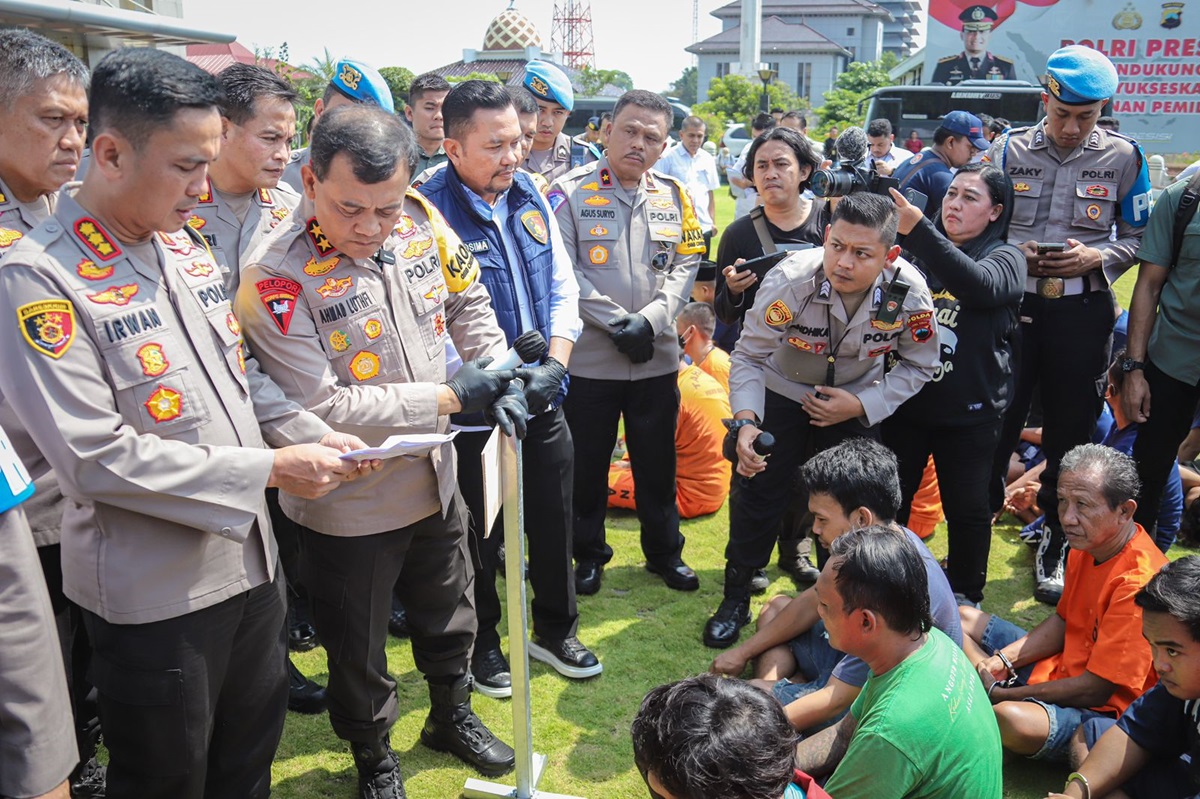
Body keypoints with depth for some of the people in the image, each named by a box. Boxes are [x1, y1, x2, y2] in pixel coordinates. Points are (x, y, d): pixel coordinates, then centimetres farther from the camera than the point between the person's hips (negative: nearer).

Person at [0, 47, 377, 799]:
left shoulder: (189, 248, 5)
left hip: (249, 557, 7)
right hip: (153, 591, -6)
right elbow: (95, 457, -23)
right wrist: (270, 469, -21)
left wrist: (316, 436, -3)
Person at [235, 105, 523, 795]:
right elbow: (322, 406, -28)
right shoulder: (277, 278, -27)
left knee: (450, 615, 26)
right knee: (359, 649, 17)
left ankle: (453, 716, 55)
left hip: (435, 476, 5)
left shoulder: (421, 221, -10)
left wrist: (499, 373, -7)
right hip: (349, 504, -5)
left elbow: (467, 301, 8)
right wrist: (451, 396, -24)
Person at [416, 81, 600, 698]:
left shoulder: (531, 197, 4)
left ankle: (556, 630, 40)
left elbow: (564, 289, 8)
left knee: (555, 519, 17)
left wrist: (554, 363, -6)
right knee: (480, 533, 13)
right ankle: (482, 642, 36)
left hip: (543, 398, 6)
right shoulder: (430, 212, -17)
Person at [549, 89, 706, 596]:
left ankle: (664, 551, 33)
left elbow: (685, 267, 3)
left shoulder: (673, 196, 7)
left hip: (658, 358, 3)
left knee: (658, 463, 16)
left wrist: (649, 320, -13)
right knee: (587, 465, 10)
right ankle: (588, 554, 30)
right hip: (589, 358, -3)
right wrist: (618, 324, -17)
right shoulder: (570, 192, -6)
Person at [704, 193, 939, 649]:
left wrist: (862, 405, -19)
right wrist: (746, 422, -35)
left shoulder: (910, 294, -25)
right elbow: (749, 357, -22)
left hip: (858, 403, 2)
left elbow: (918, 367, -7)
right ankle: (735, 599, 19)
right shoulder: (789, 280, -33)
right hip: (782, 394, -1)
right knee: (756, 496, -3)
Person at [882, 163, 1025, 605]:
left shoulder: (1005, 257, -3)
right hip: (904, 402, 2)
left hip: (969, 411, -2)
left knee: (968, 509, 11)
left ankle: (965, 596, 32)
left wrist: (917, 229, -37)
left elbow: (980, 286, -26)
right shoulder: (915, 252, 6)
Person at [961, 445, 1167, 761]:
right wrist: (1002, 661, -5)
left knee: (1012, 719, -38)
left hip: (1102, 710, -9)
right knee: (963, 618, 11)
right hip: (1060, 666, 9)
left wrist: (1003, 694, -18)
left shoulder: (1137, 584, -29)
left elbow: (1094, 689, -25)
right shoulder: (1090, 543, -2)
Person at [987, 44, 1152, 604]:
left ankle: (1055, 545, 25)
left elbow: (1138, 238, 7)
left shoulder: (1123, 157, 2)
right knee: (993, 423, 2)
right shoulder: (1008, 149, 3)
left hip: (1082, 311, 0)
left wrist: (1096, 257, -12)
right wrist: (1012, 255, -11)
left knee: (1069, 431, 9)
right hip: (1011, 304, 0)